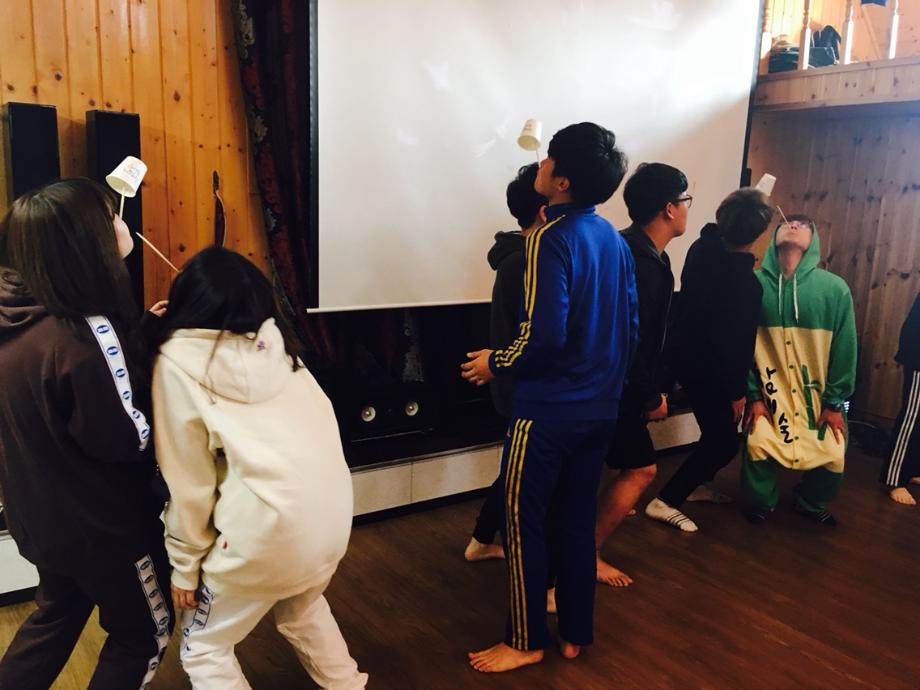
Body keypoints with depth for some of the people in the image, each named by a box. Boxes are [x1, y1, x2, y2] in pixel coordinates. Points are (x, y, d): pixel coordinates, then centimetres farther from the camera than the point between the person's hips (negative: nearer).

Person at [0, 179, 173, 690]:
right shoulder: (86, 333, -31)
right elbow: (130, 438, -25)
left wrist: (140, 336, 3)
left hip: (44, 513, 8)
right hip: (101, 521, -8)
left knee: (56, 615, 31)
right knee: (144, 632, 17)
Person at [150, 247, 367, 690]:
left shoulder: (179, 360, -4)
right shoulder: (275, 343, 10)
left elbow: (189, 480, -2)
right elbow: (321, 427, 8)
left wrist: (185, 565, 7)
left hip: (269, 525, -6)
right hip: (331, 511, 6)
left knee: (203, 649, 19)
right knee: (302, 610, 34)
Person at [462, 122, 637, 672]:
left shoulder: (551, 238, -17)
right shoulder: (615, 239, 7)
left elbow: (545, 336, -24)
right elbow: (630, 327, 12)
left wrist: (496, 363, -7)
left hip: (549, 410, -8)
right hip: (600, 409, 8)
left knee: (524, 523, 7)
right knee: (578, 521, 17)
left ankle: (527, 641, 21)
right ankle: (576, 634, 29)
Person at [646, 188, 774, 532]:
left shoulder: (702, 247, -3)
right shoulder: (745, 282, -26)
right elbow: (736, 341, -22)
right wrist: (737, 391, -12)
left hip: (684, 351, 9)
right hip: (704, 365, -9)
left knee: (716, 431, 24)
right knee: (725, 441, 1)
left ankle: (696, 485, 36)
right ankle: (665, 501, 0)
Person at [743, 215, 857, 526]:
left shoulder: (835, 288, -9)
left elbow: (845, 348, -4)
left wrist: (835, 402, -2)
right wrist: (753, 395, -6)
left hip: (819, 393, 1)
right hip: (770, 391, -1)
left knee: (832, 456, -3)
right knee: (757, 446, -16)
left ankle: (810, 503, 32)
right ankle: (761, 503, 17)